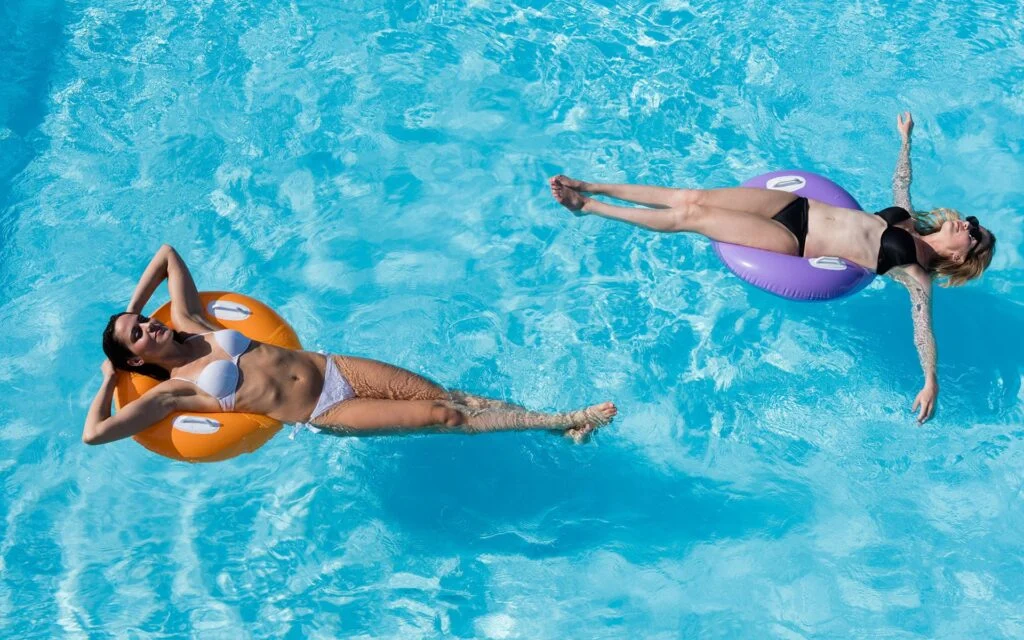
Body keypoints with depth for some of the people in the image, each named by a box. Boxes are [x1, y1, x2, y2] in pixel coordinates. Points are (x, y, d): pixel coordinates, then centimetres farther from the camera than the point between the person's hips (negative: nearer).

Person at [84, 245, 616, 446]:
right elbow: (93, 435, -11)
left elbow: (167, 252, 20)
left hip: (333, 369, 5)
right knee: (444, 418, -12)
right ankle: (562, 424, -7)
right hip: (324, 414, -5)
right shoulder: (171, 391, -3)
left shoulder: (190, 326, 11)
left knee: (448, 396, -4)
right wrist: (108, 380, 0)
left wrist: (131, 307, 17)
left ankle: (563, 419, -2)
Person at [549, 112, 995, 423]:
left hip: (794, 243, -6)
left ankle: (586, 207, 3)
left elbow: (924, 329, -19)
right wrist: (906, 138, 28)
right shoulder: (914, 221, 9)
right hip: (798, 206, 6)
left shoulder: (916, 274, -9)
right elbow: (900, 183, 25)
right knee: (693, 197, -3)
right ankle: (590, 189, 8)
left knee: (691, 216, -10)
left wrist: (931, 381, -33)